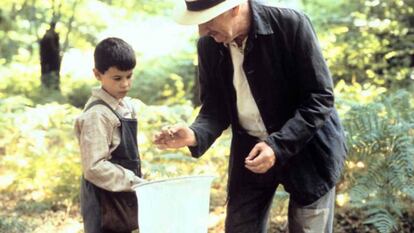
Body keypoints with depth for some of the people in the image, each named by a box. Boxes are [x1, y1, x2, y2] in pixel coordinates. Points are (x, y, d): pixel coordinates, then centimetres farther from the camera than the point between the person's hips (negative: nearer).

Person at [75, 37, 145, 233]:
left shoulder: (126, 105, 8)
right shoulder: (97, 114, -18)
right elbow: (94, 167, -22)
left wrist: (136, 182, 14)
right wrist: (135, 183, -20)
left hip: (124, 199, 8)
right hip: (104, 203, -8)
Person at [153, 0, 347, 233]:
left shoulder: (291, 25, -20)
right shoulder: (208, 46, -7)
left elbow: (319, 98, -18)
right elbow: (216, 107, 1)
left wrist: (278, 146, -27)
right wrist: (195, 135, -21)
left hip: (307, 148, -3)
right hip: (250, 150, 4)